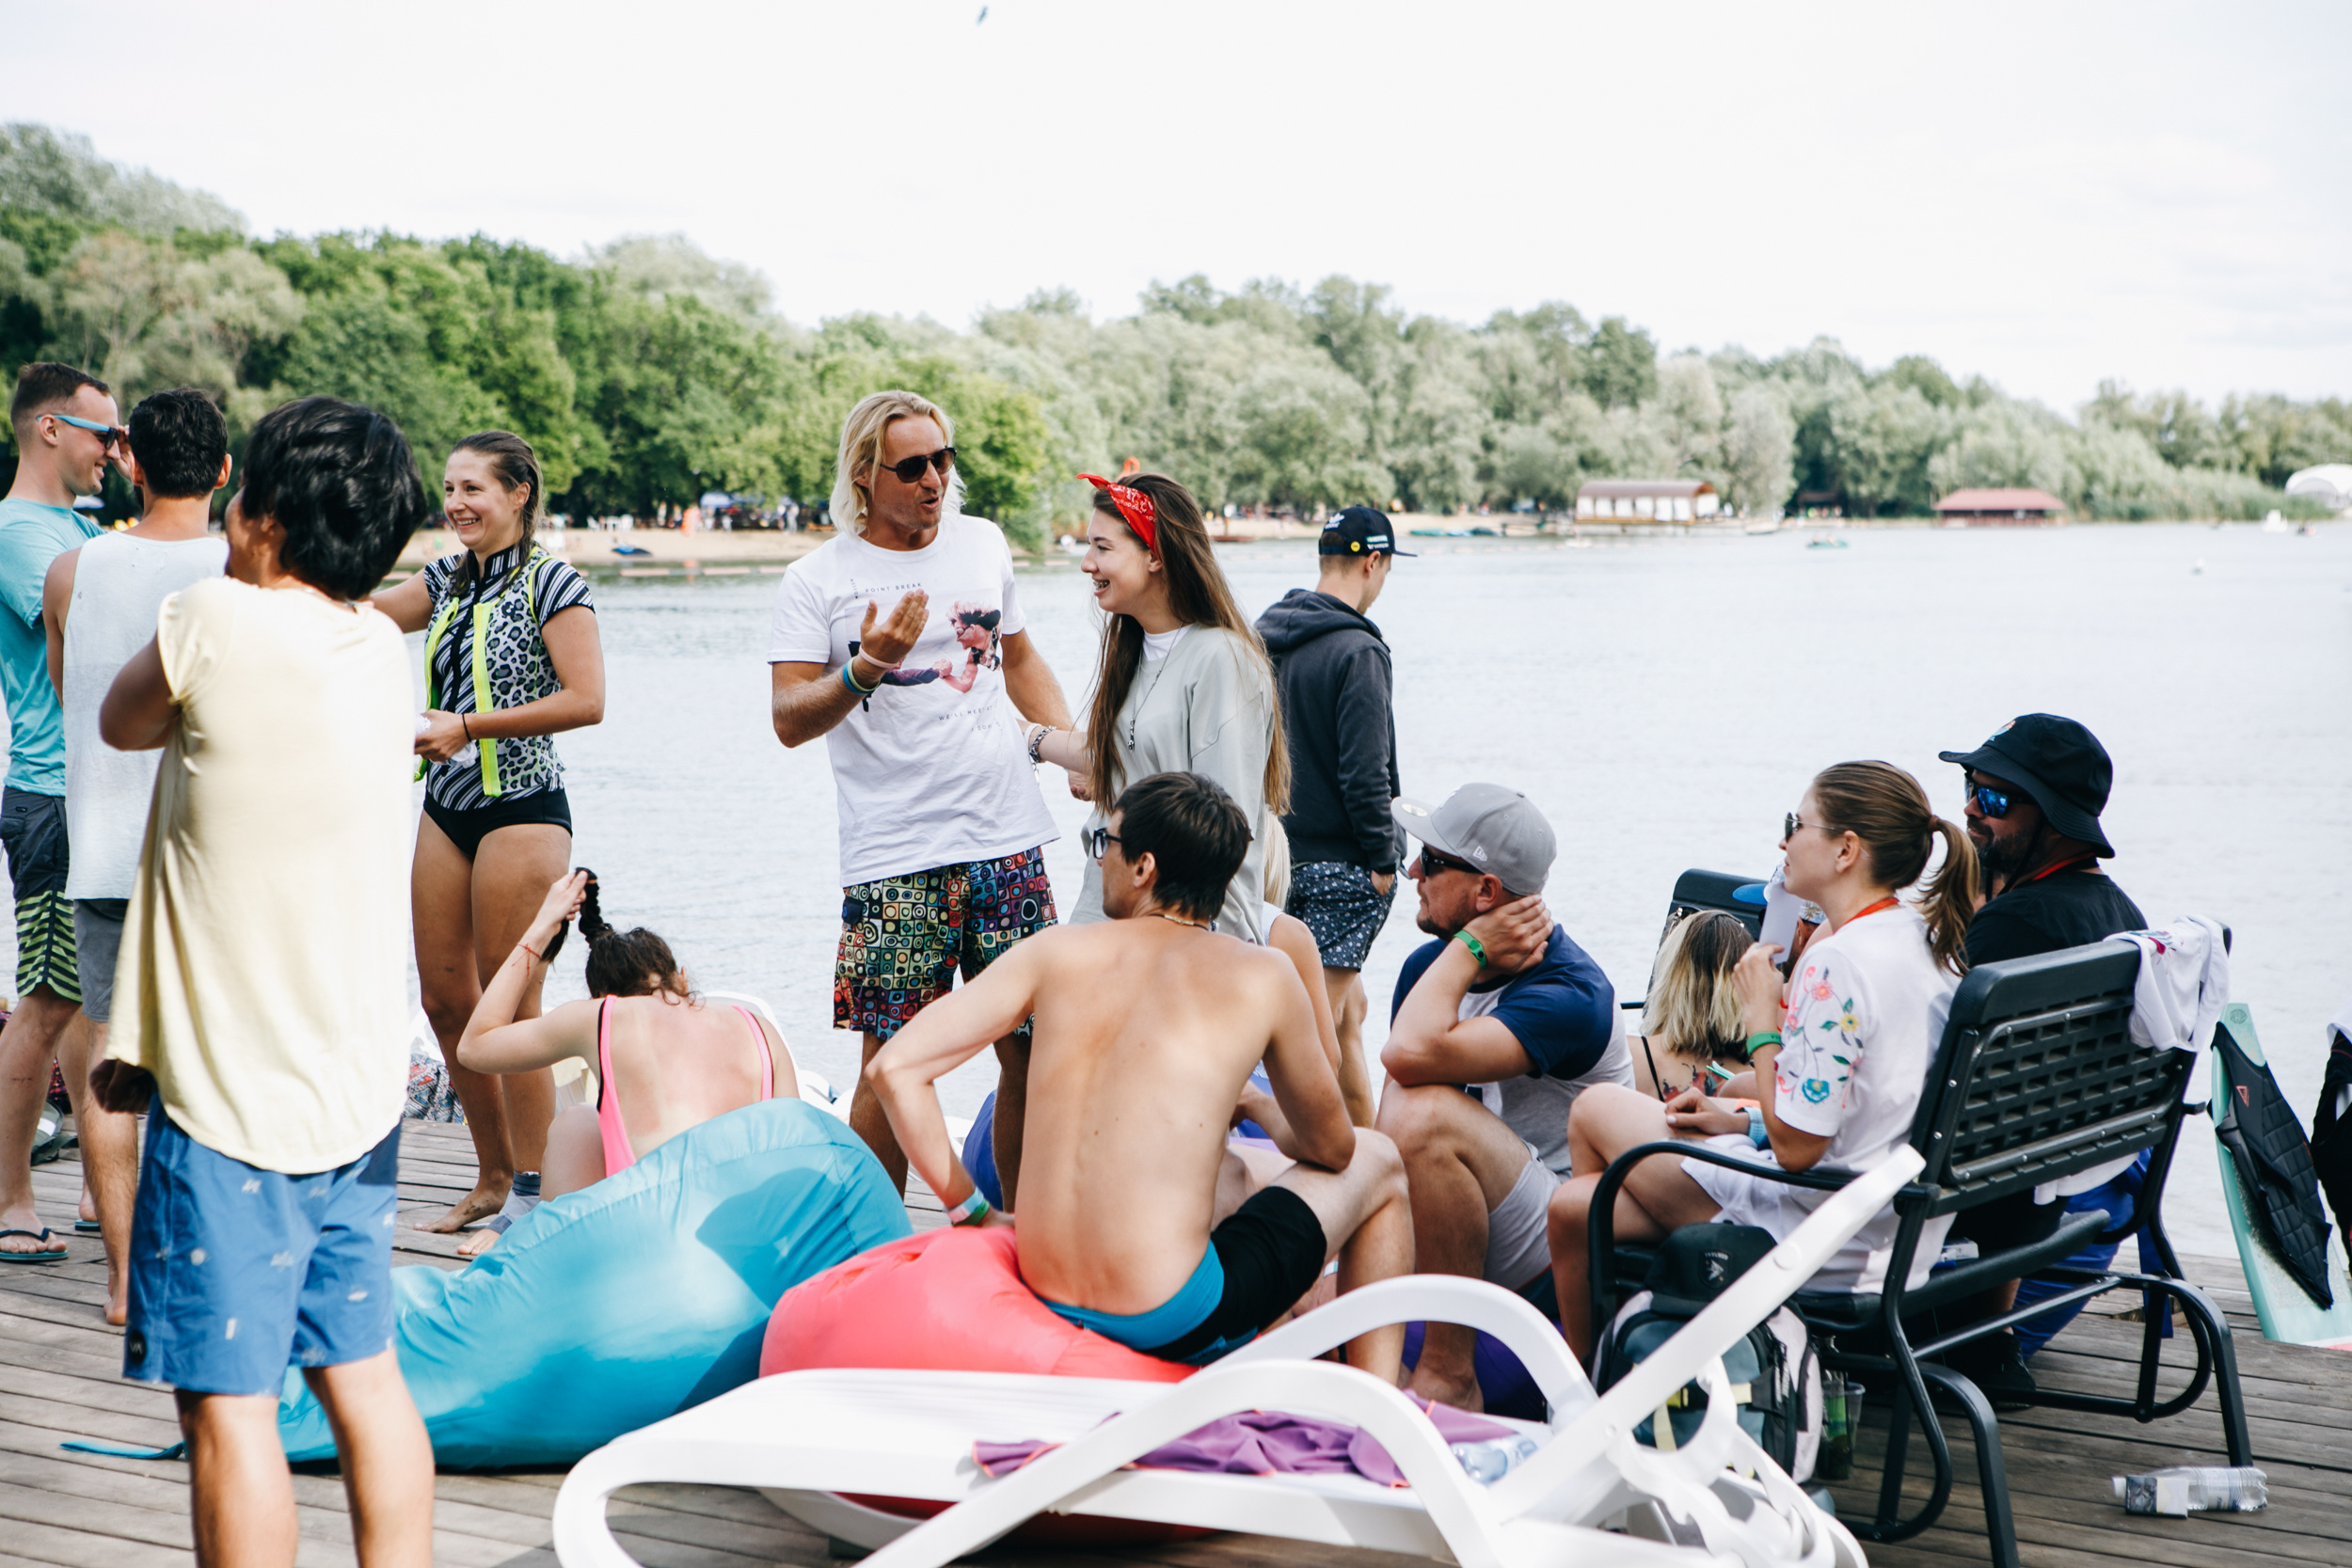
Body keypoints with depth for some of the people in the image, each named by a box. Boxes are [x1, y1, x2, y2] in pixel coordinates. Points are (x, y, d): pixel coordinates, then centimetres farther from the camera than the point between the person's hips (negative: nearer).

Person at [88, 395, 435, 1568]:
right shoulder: (385, 650, 5)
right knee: (364, 1376, 14)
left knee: (227, 1403, 1)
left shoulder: (219, 623, -15)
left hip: (230, 1100, -7)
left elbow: (122, 722, 6)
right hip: (361, 1087, 7)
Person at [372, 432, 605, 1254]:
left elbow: (586, 700, -16)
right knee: (444, 999, 9)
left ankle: (529, 1195, 5)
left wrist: (467, 727, -18)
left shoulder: (551, 582, -9)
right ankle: (493, 1178, 23)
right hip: (447, 807, 8)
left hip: (522, 809, -8)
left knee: (509, 1007, -5)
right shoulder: (447, 578, 12)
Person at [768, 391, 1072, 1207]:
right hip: (897, 861, -4)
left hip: (1008, 840, 4)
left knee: (1031, 1048, 5)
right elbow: (789, 720, -7)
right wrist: (865, 670, -23)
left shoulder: (983, 542, 13)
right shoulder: (818, 579, -2)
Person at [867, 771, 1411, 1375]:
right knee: (1375, 1162, 22)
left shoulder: (1056, 951, 4)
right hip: (1173, 1322, -5)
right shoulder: (1261, 975, -4)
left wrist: (973, 1212, 8)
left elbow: (893, 1068, 0)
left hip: (1048, 1304, 5)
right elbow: (1330, 1149, 10)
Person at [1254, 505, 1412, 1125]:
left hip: (1277, 856, 8)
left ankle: (1368, 1139, 27)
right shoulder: (1356, 651, -18)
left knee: (1349, 1008, 19)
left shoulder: (1262, 636, 8)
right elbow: (1364, 772, -20)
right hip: (1341, 864, -8)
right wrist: (1383, 858, -11)